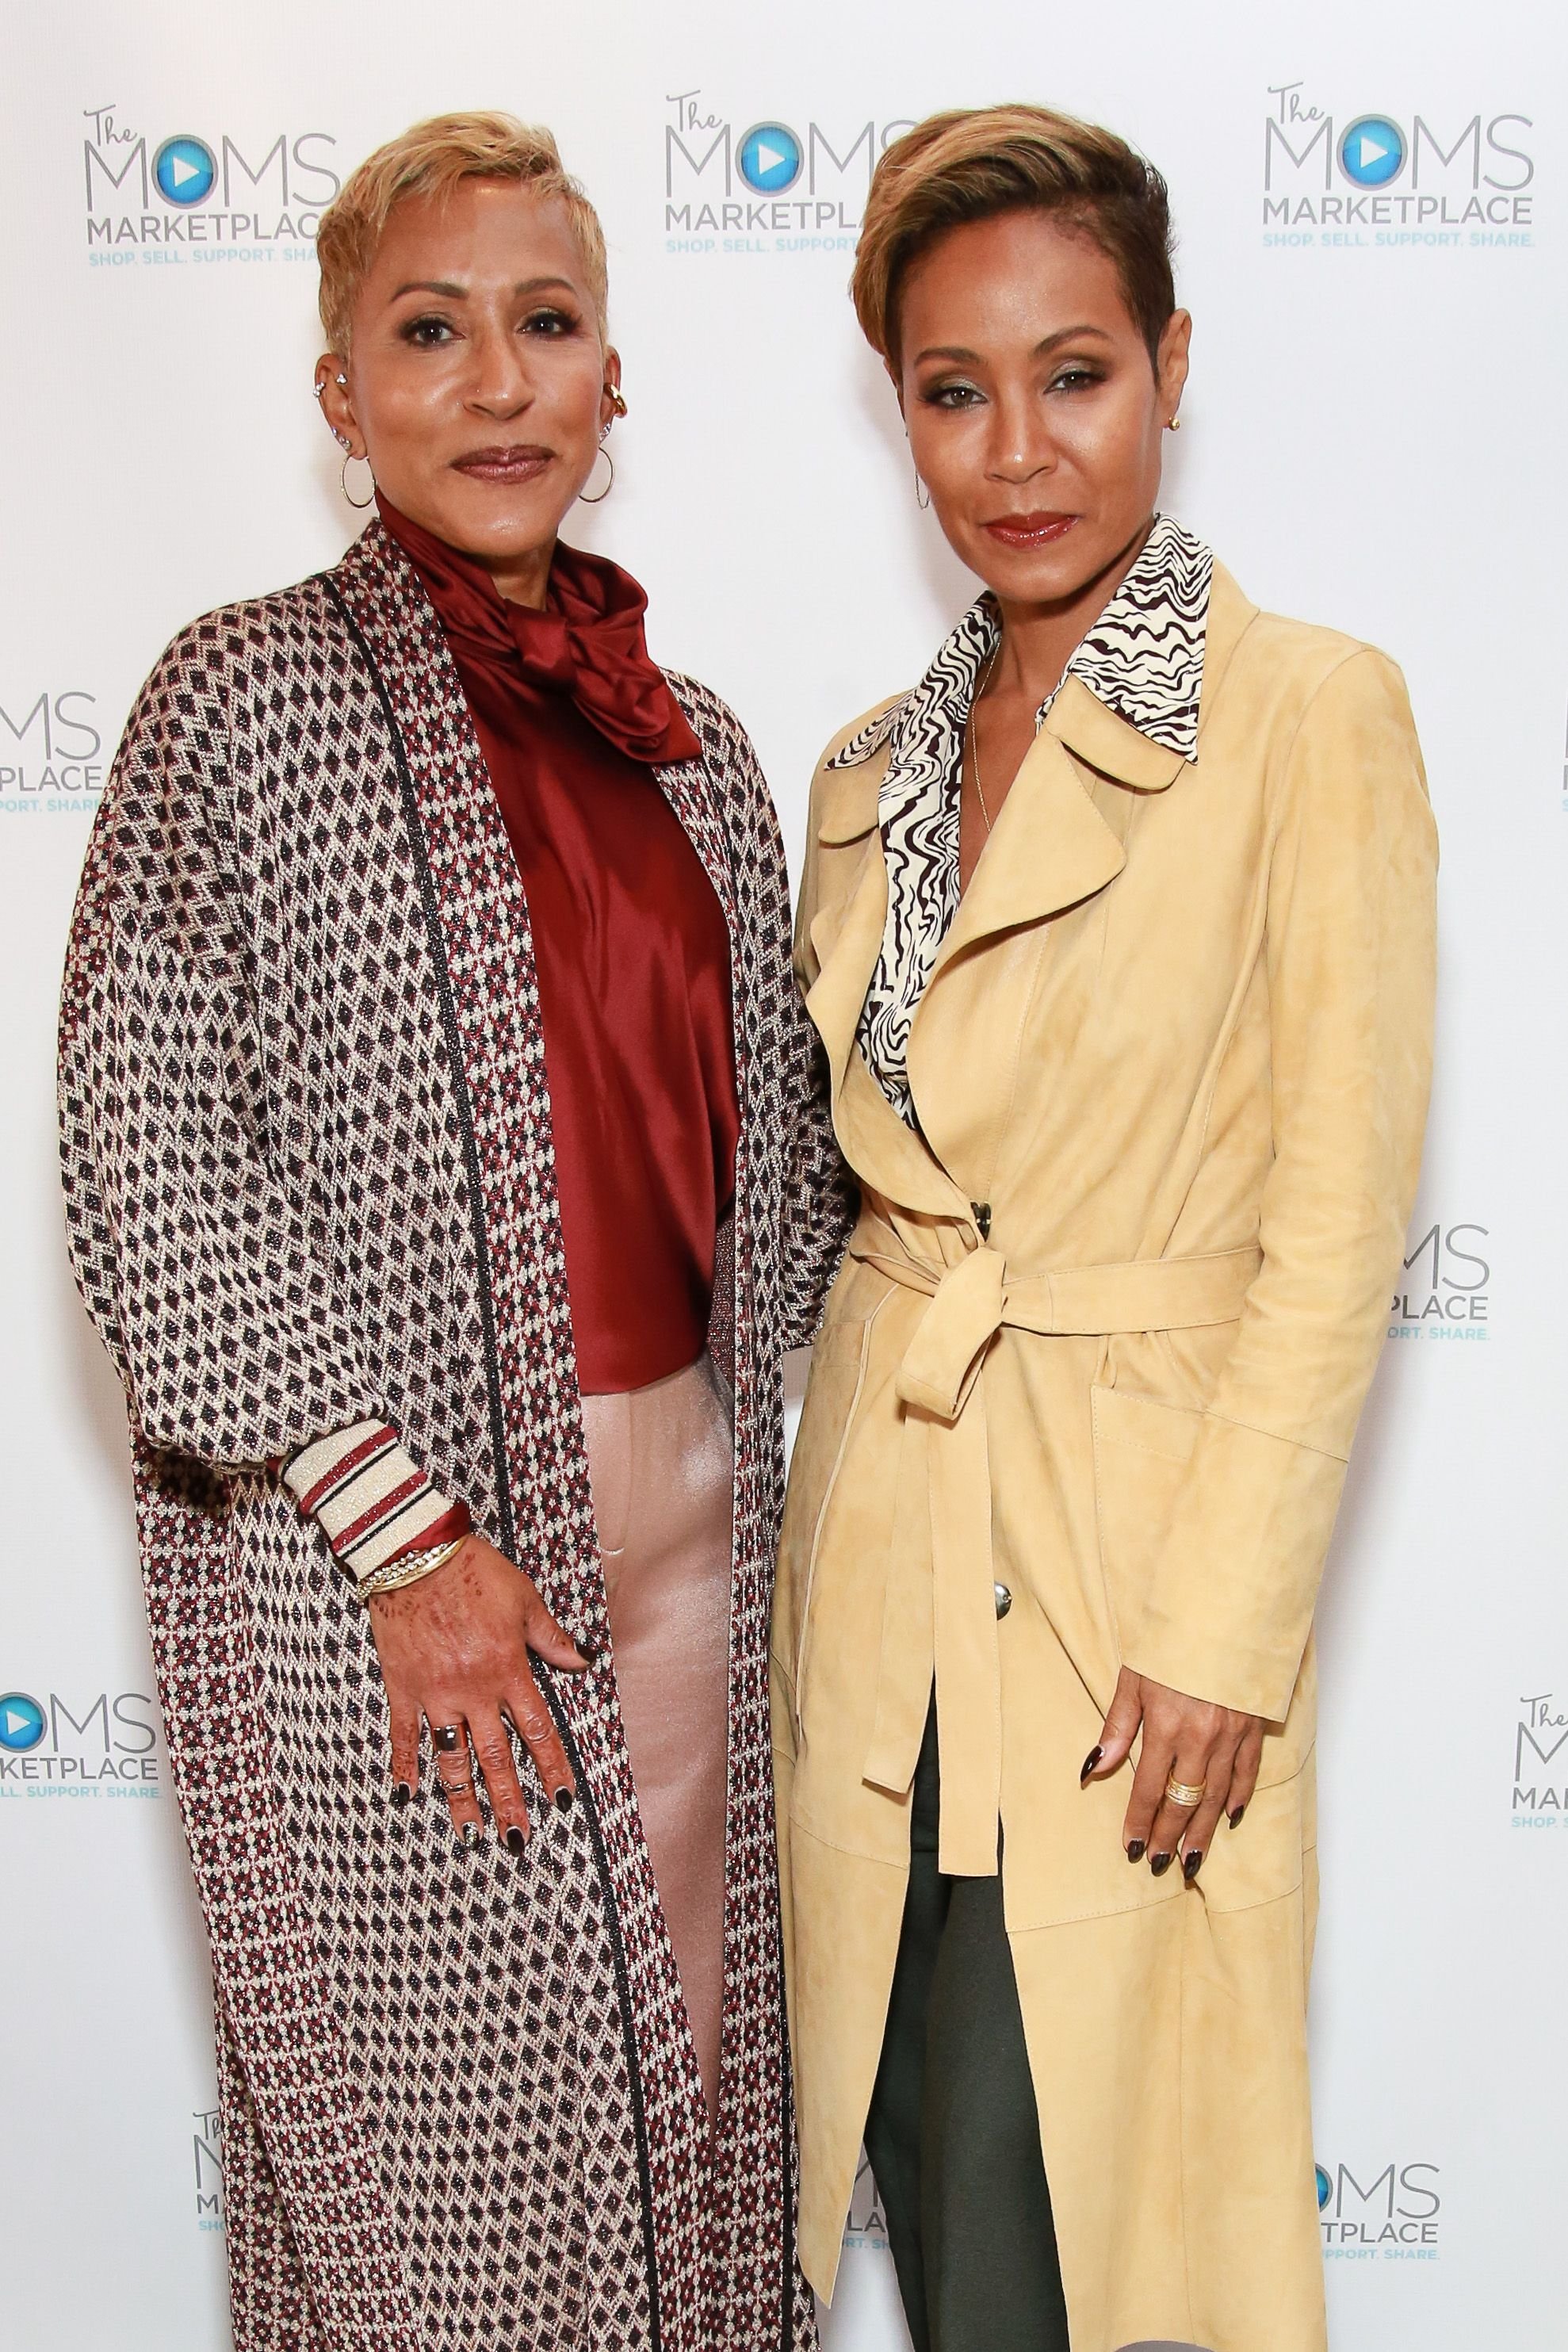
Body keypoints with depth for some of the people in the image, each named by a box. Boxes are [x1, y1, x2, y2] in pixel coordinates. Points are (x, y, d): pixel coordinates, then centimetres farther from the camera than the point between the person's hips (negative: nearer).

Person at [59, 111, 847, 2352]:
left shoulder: (690, 740, 9)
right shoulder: (250, 698, -7)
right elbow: (150, 1160, -13)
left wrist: (737, 1447, 6)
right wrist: (401, 1530, -16)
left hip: (677, 1514, 5)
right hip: (377, 1548, -5)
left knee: (682, 2060, 16)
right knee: (439, 2111, 7)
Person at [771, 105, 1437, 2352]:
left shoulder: (1310, 713, -8)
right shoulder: (871, 771, 10)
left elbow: (1340, 1222, -11)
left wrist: (1222, 1632, -14)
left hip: (1134, 1548, -5)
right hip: (882, 1556, 5)